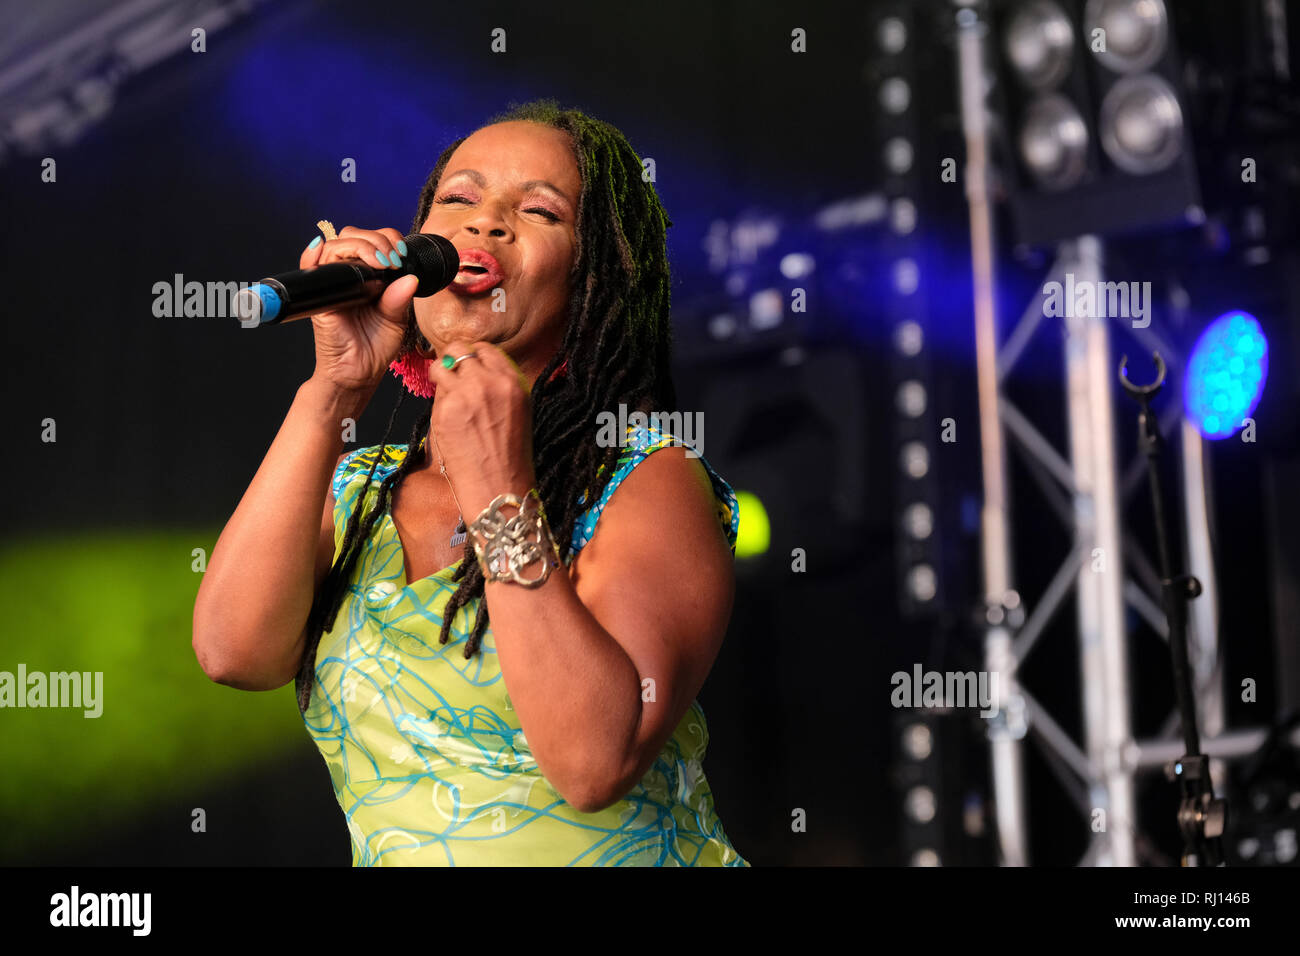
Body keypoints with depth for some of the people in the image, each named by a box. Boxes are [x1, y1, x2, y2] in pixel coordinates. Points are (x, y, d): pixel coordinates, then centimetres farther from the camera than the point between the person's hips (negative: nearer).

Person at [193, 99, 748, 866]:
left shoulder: (647, 481, -6)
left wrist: (497, 491, -17)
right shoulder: (356, 490, 8)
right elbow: (234, 650, -9)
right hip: (389, 855, 4)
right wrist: (334, 387, -8)